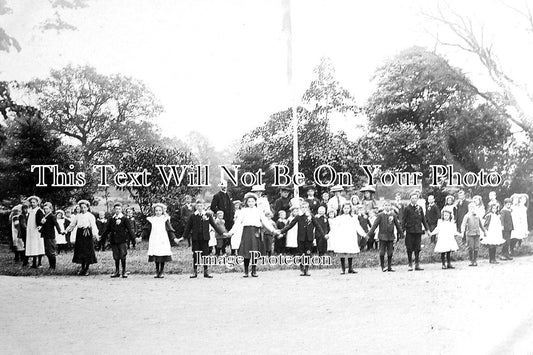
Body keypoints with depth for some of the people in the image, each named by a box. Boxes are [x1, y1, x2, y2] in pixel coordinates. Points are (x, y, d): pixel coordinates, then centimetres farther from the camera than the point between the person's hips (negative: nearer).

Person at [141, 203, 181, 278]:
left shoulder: (165, 219, 7)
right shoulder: (151, 220, 10)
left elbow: (170, 230, 6)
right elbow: (146, 230, 14)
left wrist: (174, 238, -2)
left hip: (163, 241, -1)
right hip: (154, 241, 1)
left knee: (163, 257, -4)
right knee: (156, 257, -2)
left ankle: (161, 272, 6)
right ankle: (157, 272, 7)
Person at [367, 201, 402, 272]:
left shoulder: (393, 215, 5)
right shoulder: (380, 215, -4)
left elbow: (397, 225, 15)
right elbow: (375, 225, -6)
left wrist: (400, 233, 20)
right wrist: (369, 234, -11)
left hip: (391, 237, 3)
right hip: (382, 236, -3)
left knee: (390, 253, 5)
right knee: (382, 252, -1)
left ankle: (389, 267, 14)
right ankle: (382, 267, 11)